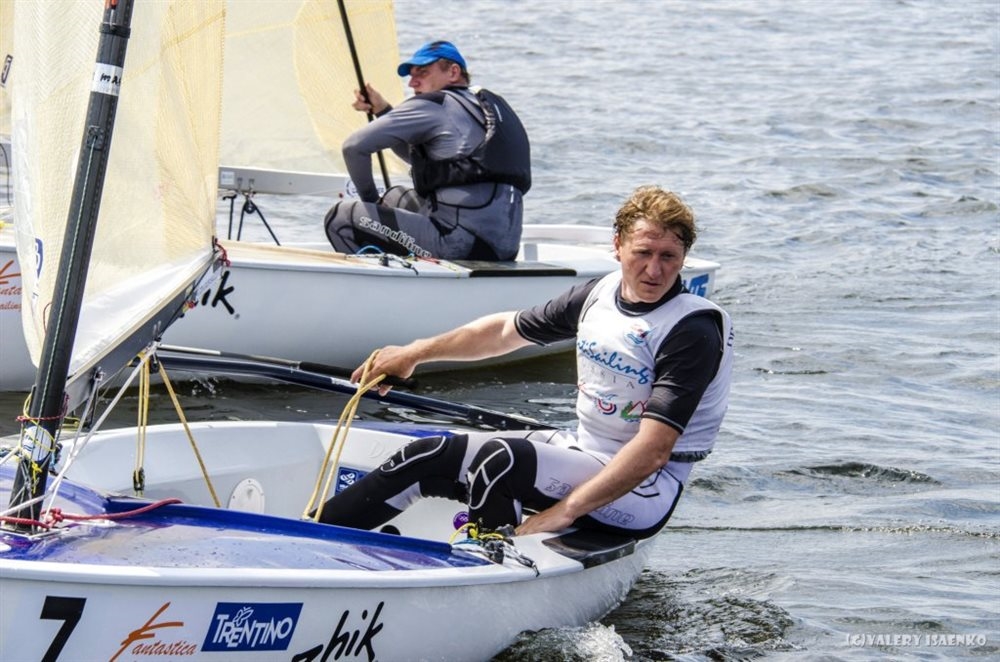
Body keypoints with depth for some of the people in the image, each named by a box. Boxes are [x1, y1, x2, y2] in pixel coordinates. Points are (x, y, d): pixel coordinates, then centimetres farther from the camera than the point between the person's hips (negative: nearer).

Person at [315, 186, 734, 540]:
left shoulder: (694, 332, -19)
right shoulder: (600, 294, 3)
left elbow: (652, 452, -27)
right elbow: (507, 330, 19)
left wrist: (566, 511, -31)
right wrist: (416, 352, 24)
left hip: (642, 494, -8)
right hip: (581, 451, 8)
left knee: (499, 461, -31)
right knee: (429, 458, 1)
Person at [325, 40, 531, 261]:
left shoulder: (432, 105, -1)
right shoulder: (490, 106, 23)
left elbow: (354, 146, -3)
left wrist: (369, 198, 11)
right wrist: (382, 111, 27)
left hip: (462, 246, -9)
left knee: (341, 217, -3)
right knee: (397, 198, 31)